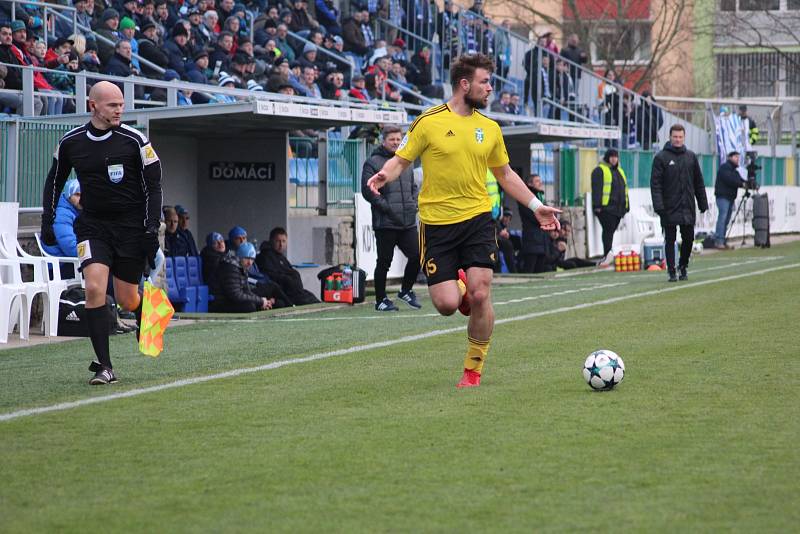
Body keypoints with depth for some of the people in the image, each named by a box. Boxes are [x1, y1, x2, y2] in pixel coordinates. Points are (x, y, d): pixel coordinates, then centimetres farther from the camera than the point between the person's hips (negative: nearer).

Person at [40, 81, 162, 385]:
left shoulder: (134, 140, -8)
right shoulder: (70, 143, -1)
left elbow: (153, 185, -3)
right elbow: (54, 180, 16)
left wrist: (151, 229, -9)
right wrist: (48, 221, 10)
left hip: (131, 226, -1)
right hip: (92, 226, 1)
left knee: (126, 300, 3)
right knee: (94, 288, -18)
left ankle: (147, 321, 41)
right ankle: (105, 367, -16)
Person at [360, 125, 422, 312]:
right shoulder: (373, 163, -4)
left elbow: (414, 187, 25)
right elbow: (368, 190, -11)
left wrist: (413, 203, 7)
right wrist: (386, 207, -15)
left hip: (408, 222, 6)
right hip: (385, 224, -6)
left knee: (417, 256, 1)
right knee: (384, 262, 1)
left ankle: (406, 290, 20)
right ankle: (381, 300, 11)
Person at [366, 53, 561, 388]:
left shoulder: (490, 129, 9)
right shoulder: (429, 122, -3)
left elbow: (505, 174, 22)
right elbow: (401, 160, 1)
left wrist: (536, 206, 19)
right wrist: (383, 176, -21)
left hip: (478, 219, 3)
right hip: (437, 222, -3)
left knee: (480, 296, -10)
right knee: (446, 305, -8)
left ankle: (473, 369, 8)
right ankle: (458, 286, 31)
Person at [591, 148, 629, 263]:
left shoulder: (619, 171, 24)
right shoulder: (599, 171, -1)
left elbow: (624, 190, 27)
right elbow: (596, 189, -9)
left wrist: (626, 206, 22)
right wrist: (597, 206, -18)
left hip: (618, 208, 7)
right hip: (605, 208, -7)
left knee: (611, 231, 7)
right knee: (608, 230, -16)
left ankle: (607, 256, 10)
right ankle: (607, 255, -24)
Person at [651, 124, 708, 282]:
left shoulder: (691, 156, 10)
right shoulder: (661, 158, -2)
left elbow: (698, 182, 14)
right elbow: (655, 183, -7)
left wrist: (703, 203, 10)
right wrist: (658, 205, -17)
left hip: (688, 207, 3)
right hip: (669, 208, -3)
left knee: (689, 238, 5)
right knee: (670, 240, 0)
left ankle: (683, 266, 24)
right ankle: (672, 271, 5)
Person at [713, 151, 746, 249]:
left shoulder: (734, 171, 22)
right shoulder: (724, 167, -5)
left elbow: (740, 180, 14)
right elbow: (729, 180, -17)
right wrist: (742, 184, -16)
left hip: (731, 197, 9)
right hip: (723, 196, -9)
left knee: (726, 219, 5)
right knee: (722, 217, -14)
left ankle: (722, 241, 5)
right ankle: (719, 241, -18)